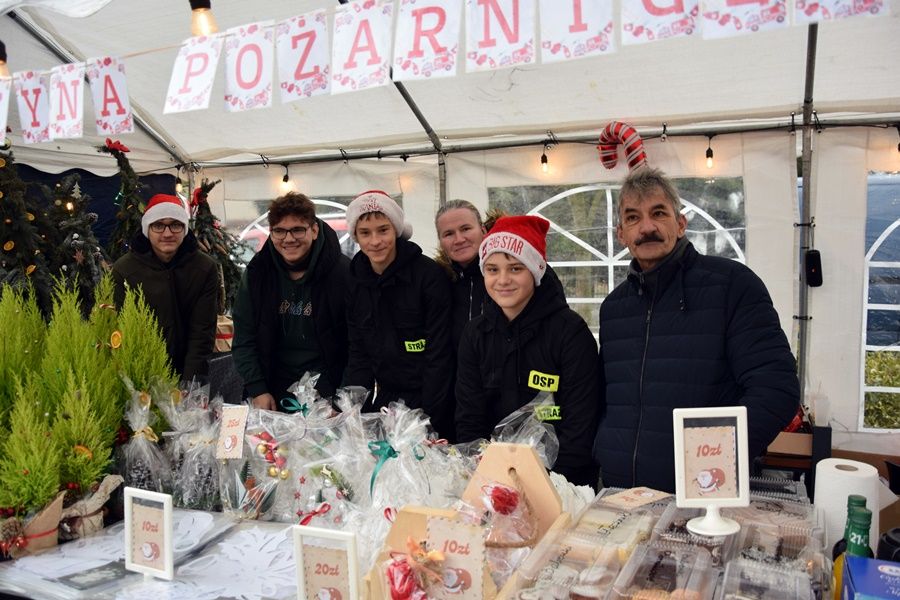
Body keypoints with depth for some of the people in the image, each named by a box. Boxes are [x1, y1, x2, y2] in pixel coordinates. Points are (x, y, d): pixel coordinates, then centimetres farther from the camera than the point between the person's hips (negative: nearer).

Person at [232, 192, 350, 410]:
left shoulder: (342, 272, -11)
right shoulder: (257, 273, -1)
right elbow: (244, 340, 2)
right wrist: (257, 391, -7)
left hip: (328, 390, -2)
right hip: (275, 393, 3)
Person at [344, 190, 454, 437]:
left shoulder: (428, 274, -15)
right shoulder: (355, 280, 1)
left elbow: (439, 353, -15)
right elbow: (358, 353, 4)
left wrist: (429, 417, -18)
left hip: (430, 400, -4)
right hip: (385, 398, 5)